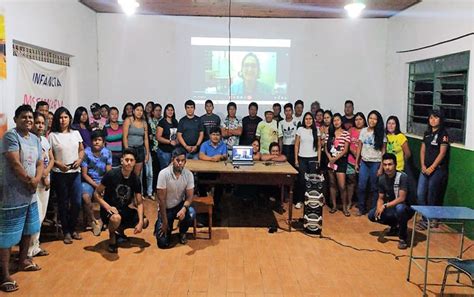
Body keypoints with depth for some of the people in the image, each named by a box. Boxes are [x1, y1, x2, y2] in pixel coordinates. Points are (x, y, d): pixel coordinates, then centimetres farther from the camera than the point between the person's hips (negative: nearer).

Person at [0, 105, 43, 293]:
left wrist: (36, 180, -10)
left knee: (28, 229, 21)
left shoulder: (35, 139, 11)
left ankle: (23, 260, 39)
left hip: (31, 193, 8)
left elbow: (40, 163, 9)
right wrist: (30, 181, -11)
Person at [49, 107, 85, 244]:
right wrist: (58, 164, -17)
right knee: (63, 203, 5)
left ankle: (72, 229, 22)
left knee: (77, 202, 3)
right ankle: (66, 232, 18)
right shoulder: (52, 135, -3)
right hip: (59, 174, -3)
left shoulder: (76, 133, 8)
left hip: (75, 172, 3)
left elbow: (81, 150, 13)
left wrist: (80, 159, -5)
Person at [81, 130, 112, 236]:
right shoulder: (86, 152, -7)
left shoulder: (107, 153, 1)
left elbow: (108, 172, 1)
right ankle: (93, 220, -8)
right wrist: (95, 185, -15)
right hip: (89, 181, -2)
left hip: (103, 181, 2)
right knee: (86, 197, -31)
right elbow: (84, 174, -6)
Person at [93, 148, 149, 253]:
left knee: (145, 222, -9)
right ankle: (112, 236, -3)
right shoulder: (111, 174, -17)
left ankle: (120, 229, 18)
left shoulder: (135, 179, -5)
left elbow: (139, 203, -3)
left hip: (124, 209, 5)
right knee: (116, 218, -39)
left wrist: (140, 222, -16)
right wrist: (108, 207, -26)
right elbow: (97, 193, -11)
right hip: (109, 209, -5)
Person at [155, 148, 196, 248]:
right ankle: (160, 225, 24)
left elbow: (189, 196, -11)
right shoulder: (164, 174, -22)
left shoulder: (189, 174, -13)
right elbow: (161, 199, -19)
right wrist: (164, 221, -17)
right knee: (163, 243, -12)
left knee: (191, 213, -33)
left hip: (179, 205, 2)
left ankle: (182, 233, 1)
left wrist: (184, 209, -34)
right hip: (166, 208, -2)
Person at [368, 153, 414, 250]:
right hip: (391, 208, 6)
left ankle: (403, 237, -17)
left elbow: (402, 198, -27)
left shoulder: (402, 177, -22)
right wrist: (379, 208, -19)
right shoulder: (381, 178, -4)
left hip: (406, 208, -6)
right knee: (372, 215, -9)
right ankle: (395, 226, 16)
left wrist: (385, 206, -32)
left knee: (400, 208, -40)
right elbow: (381, 198, 2)